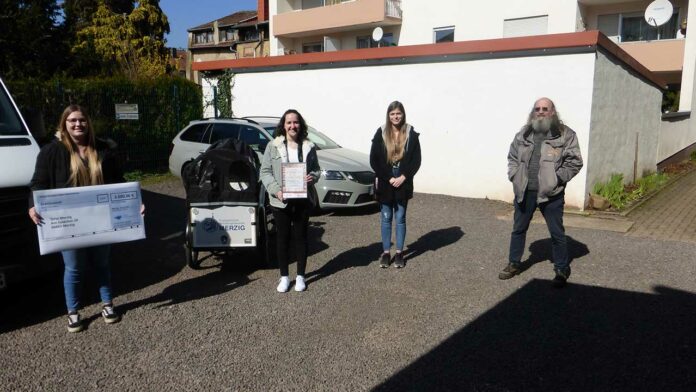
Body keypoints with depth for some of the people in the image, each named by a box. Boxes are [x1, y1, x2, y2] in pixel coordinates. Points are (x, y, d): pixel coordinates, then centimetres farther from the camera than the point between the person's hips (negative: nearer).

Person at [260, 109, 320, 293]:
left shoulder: (309, 146, 4)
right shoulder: (273, 145, -1)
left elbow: (316, 169, 12)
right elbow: (265, 171, -2)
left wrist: (313, 177, -12)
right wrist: (275, 190, -16)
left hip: (303, 200, 1)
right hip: (281, 200, -1)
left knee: (301, 236, 9)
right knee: (282, 238, 7)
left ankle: (300, 276, 22)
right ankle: (284, 276, 20)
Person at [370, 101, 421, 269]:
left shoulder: (411, 134, -2)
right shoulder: (381, 133, -3)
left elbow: (416, 160, -2)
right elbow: (373, 160, -5)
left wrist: (404, 177, -13)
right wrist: (388, 178, -12)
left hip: (403, 183, 0)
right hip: (385, 183, 0)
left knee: (400, 218, 8)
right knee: (386, 219, 7)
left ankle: (399, 253, 17)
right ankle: (386, 252, 17)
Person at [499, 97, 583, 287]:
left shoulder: (565, 135, -3)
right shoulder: (523, 134, 9)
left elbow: (575, 161, -5)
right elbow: (512, 156, 17)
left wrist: (557, 178, -13)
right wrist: (514, 175, 4)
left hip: (551, 193, -4)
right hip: (524, 192, 4)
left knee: (557, 233, 6)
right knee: (518, 229, 14)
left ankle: (562, 270, 21)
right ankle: (514, 264, 30)